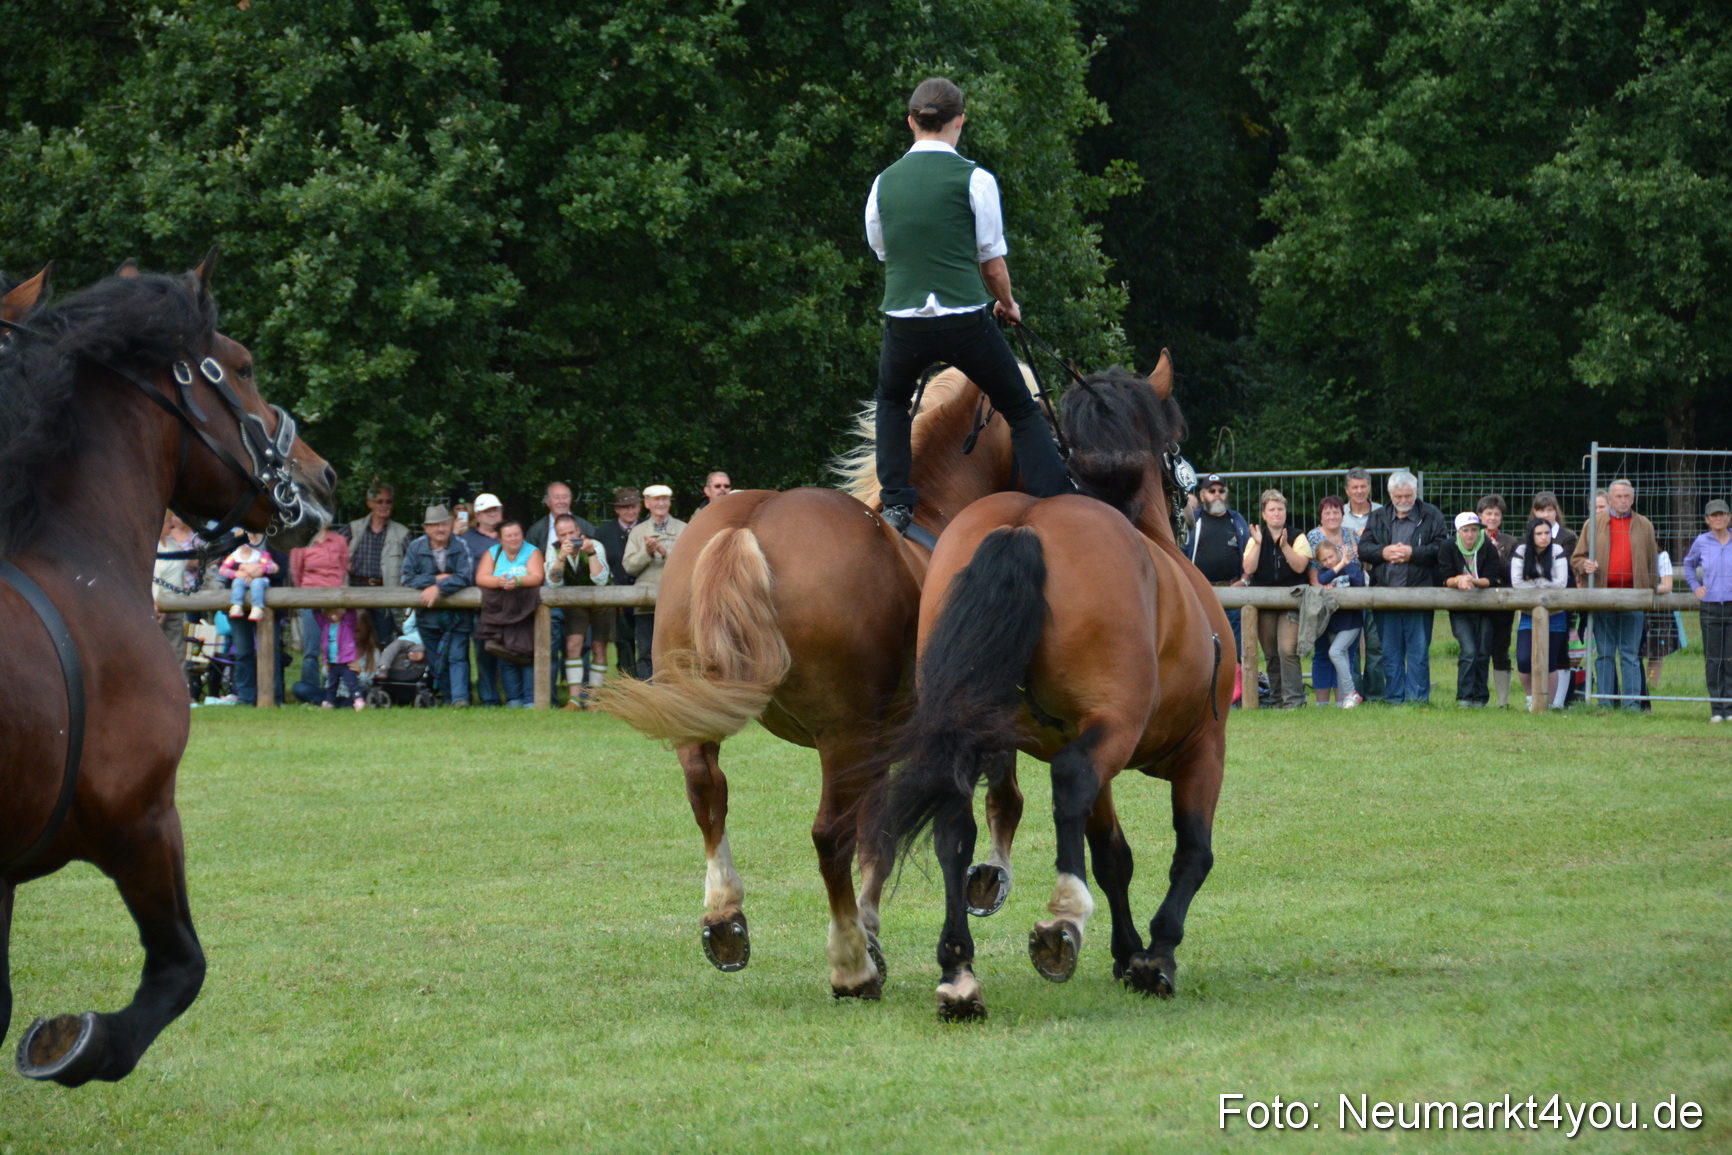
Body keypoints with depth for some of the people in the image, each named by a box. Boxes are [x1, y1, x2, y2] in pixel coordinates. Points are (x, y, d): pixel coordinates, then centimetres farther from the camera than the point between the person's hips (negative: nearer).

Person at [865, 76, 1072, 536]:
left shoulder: (884, 183, 7)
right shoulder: (974, 179, -4)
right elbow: (993, 262, 1)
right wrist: (1007, 304, 21)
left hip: (903, 324, 3)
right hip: (966, 321, -3)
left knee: (892, 400, 31)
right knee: (1022, 411, 11)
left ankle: (895, 503, 20)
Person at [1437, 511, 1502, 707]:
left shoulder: (1489, 548, -4)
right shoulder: (1448, 548, -3)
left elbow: (1492, 579, -8)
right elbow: (1446, 579, -6)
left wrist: (1472, 581, -24)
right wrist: (1459, 580, -27)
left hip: (1485, 608, 1)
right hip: (1459, 610, -1)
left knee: (1483, 653, 0)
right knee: (1469, 651, -15)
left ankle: (1480, 697, 10)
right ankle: (1464, 696, -9)